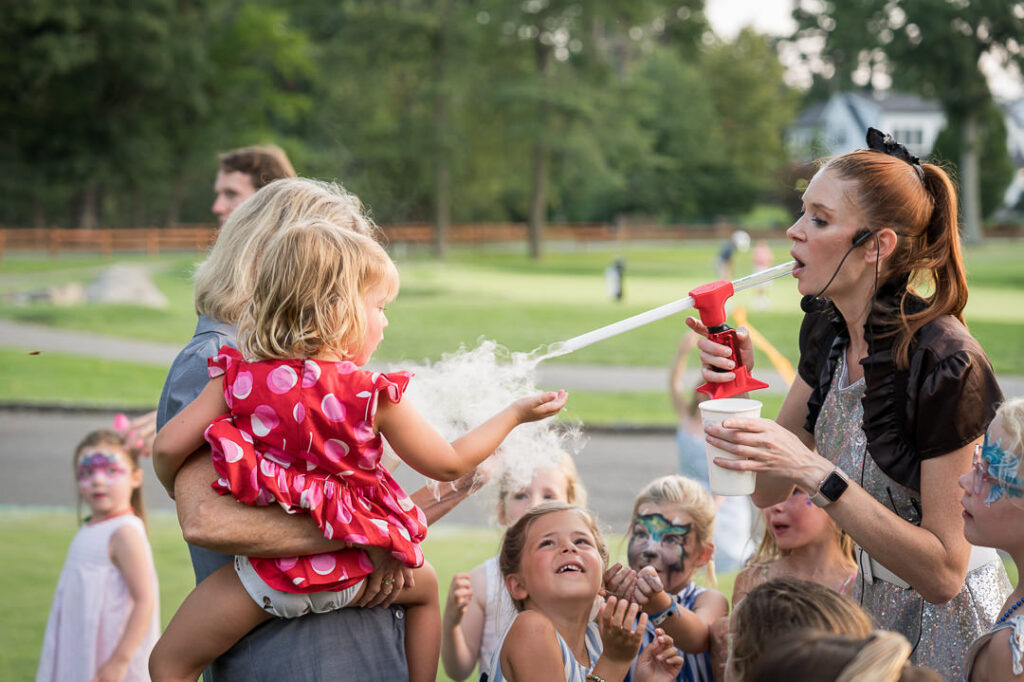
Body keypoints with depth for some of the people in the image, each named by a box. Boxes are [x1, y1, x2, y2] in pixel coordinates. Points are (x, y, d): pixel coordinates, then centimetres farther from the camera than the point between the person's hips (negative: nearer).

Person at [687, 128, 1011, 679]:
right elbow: (767, 488, 4)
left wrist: (816, 473, -32)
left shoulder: (948, 365, -27)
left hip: (948, 622, -7)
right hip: (873, 605, 7)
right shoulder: (827, 329, -4)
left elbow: (942, 572, -25)